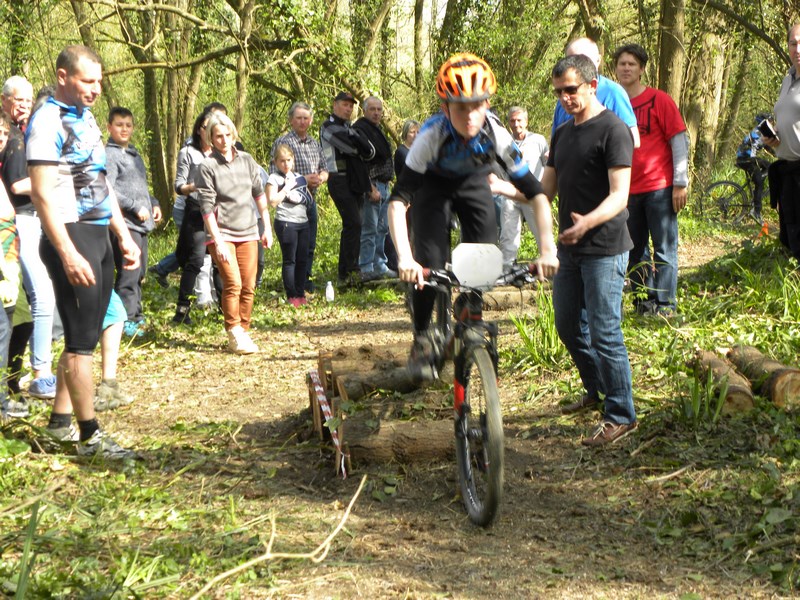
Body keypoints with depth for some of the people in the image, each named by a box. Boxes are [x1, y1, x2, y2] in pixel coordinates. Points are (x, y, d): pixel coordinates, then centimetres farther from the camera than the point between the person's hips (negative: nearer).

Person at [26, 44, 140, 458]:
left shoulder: (85, 117, 15)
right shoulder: (48, 122, -12)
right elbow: (42, 195, -18)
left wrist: (124, 236, 19)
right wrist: (68, 255, -24)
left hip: (98, 236, 9)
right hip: (70, 236, -9)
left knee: (84, 336, 13)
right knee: (82, 339, -6)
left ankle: (60, 420, 22)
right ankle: (90, 435, 0)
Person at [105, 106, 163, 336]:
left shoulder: (134, 154, 21)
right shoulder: (109, 154, -6)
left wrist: (154, 203, 12)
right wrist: (136, 207, -16)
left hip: (141, 223, 9)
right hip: (124, 222, -9)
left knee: (140, 272, 14)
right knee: (129, 272, -11)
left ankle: (135, 314, 23)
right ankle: (126, 320, -6)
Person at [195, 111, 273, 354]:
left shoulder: (247, 160, 9)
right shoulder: (207, 167, -6)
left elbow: (259, 194, 16)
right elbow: (207, 207, -9)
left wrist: (267, 228, 14)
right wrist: (218, 242, -15)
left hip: (248, 233, 5)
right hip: (222, 233, -4)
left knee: (249, 287, 3)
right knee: (233, 284, -15)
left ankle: (243, 332, 15)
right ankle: (234, 334, -5)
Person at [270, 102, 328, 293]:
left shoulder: (315, 144, 15)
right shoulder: (282, 142, -7)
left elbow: (324, 170, 23)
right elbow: (275, 175, -14)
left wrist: (321, 178, -1)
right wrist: (303, 180, -17)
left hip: (311, 200, 6)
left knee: (310, 247, 10)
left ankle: (307, 283, 21)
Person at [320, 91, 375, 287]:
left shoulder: (349, 127, 23)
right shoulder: (329, 126, -3)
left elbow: (370, 152, 9)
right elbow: (351, 147, -15)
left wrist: (356, 137, -7)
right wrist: (361, 144, 5)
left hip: (355, 181, 8)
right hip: (339, 180, -8)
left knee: (351, 226, 8)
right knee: (354, 223, -16)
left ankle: (345, 272, 13)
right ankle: (350, 272, -15)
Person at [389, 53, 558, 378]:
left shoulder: (496, 134, -33)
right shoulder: (432, 135, -38)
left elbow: (536, 193, -29)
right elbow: (398, 199, -43)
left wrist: (548, 250, -40)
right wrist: (404, 259, -55)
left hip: (473, 181, 2)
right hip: (433, 184, -2)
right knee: (429, 263, -16)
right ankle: (422, 338, 6)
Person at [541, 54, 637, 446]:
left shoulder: (612, 130, -11)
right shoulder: (563, 134, 15)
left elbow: (619, 195, -19)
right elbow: (547, 189, 19)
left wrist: (588, 222, -37)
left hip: (604, 249, -9)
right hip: (569, 248, 9)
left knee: (604, 333, -7)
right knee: (568, 326, 17)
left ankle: (621, 416, 4)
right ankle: (596, 391, 36)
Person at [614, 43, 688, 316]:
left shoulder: (659, 100, -4)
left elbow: (679, 140, -4)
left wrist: (680, 183, -8)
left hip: (660, 188, -4)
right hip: (627, 190, 4)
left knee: (664, 250, -2)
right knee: (635, 251, 9)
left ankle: (666, 306, 4)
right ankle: (643, 303, 19)